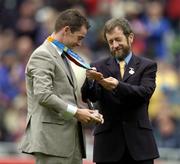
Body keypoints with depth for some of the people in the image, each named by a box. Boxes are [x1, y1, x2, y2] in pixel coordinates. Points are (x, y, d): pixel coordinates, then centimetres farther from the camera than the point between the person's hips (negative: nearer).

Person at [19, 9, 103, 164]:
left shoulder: (62, 56, 22)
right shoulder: (42, 55, -9)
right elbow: (43, 95, -20)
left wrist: (85, 113, 8)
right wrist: (76, 112, -16)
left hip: (70, 139, 10)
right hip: (51, 139, -10)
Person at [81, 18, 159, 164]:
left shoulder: (147, 66, 6)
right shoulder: (99, 67, 9)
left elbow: (145, 92, -11)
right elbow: (89, 97, -6)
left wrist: (118, 86, -28)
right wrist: (90, 81, -29)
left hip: (139, 142, -1)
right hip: (109, 144, 1)